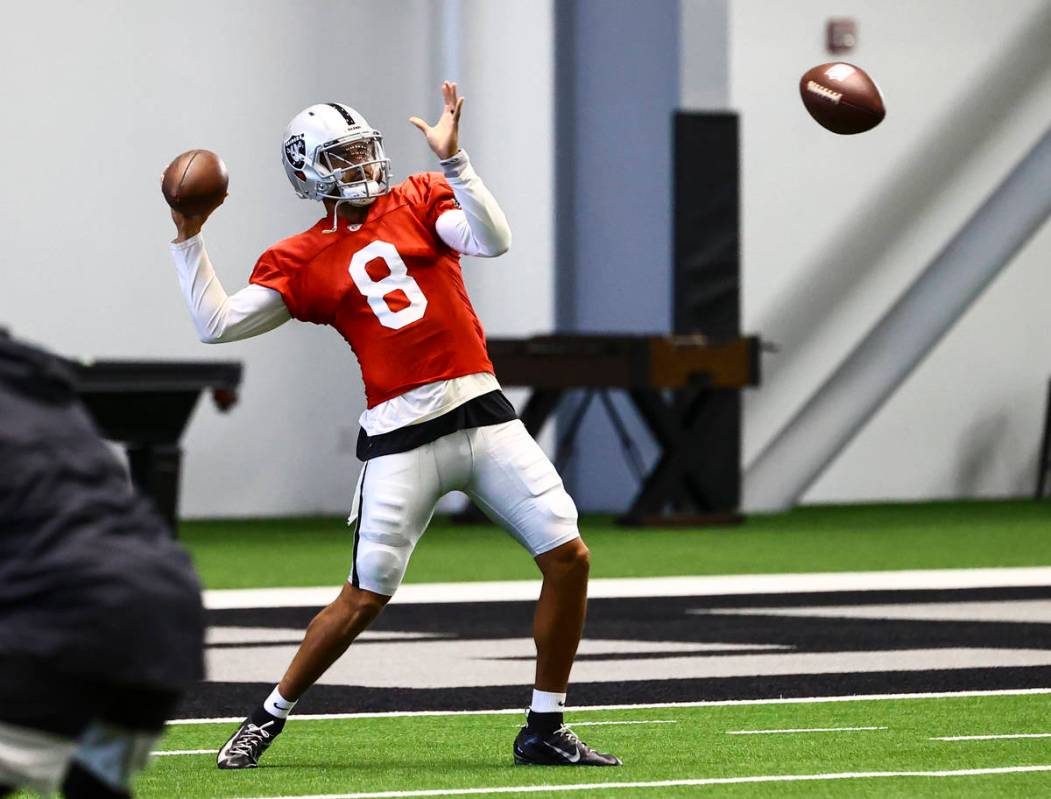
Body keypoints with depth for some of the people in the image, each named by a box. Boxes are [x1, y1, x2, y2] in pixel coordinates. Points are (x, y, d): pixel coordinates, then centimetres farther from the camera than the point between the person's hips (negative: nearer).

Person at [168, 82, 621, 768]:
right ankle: (269, 717, 14)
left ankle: (544, 729, 8)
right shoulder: (303, 260, 6)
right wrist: (190, 240, -2)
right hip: (401, 439, -2)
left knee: (569, 558, -4)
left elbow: (493, 240, -8)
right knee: (366, 596, -4)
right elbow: (218, 323, 1)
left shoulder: (418, 201, 10)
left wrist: (451, 158, -17)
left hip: (484, 415, 2)